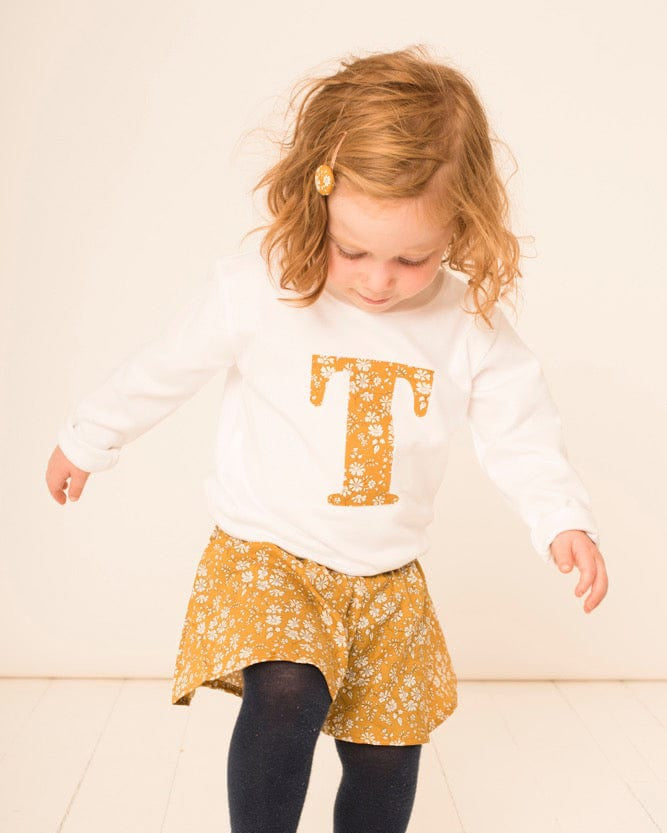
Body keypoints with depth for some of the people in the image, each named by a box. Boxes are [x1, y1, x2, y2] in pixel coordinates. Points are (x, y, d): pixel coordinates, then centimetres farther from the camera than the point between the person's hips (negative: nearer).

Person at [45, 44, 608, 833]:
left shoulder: (473, 328, -8)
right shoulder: (255, 290, -15)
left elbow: (521, 436, 1)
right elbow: (160, 371, -3)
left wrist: (563, 522, -15)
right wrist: (84, 441, 10)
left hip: (387, 579, 3)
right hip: (265, 554, -2)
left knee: (387, 754, 7)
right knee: (286, 691, -27)